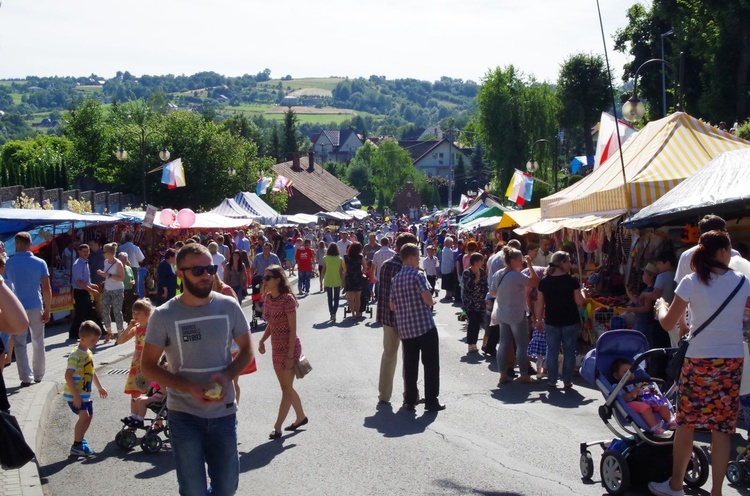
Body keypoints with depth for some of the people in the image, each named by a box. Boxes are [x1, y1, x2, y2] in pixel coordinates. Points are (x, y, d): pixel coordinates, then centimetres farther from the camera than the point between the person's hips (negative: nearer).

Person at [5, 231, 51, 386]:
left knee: (19, 344, 5)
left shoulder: (9, 263, -5)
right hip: (36, 307, 1)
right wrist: (47, 310, 1)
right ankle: (38, 375, 23)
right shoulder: (39, 263, -3)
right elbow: (47, 289, -6)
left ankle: (26, 377, -4)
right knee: (38, 343, 15)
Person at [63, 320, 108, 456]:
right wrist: (75, 395, -28)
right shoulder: (75, 355, -20)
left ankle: (80, 440, 33)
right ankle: (76, 446, -11)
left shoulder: (89, 353, 10)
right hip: (75, 394, -10)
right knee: (84, 416, -18)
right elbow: (68, 375, -26)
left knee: (89, 416, 16)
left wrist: (99, 387, 32)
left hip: (86, 393, 10)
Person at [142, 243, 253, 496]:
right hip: (185, 416, -2)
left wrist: (227, 375, -13)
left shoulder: (229, 307, -2)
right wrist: (189, 387, -20)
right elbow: (148, 366, -6)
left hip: (224, 412, 3)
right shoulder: (163, 316, -10)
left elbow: (246, 349, 8)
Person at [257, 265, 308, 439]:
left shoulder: (287, 299, -19)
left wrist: (290, 356, -19)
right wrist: (262, 341, -1)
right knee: (287, 387, 17)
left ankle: (277, 428, 3)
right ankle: (301, 417, 34)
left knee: (286, 389, 0)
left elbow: (293, 329, -18)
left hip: (289, 348, -8)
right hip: (276, 348, 8)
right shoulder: (267, 298, 3)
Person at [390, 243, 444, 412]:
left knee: (410, 365, 11)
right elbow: (428, 299, -19)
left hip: (405, 328, 6)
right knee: (430, 364, 1)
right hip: (425, 325, -6)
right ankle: (431, 401, 1)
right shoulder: (417, 275, -11)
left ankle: (410, 400, 13)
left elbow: (392, 306, 11)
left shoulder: (395, 279, 9)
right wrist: (432, 302, 2)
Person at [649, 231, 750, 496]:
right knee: (722, 427, 6)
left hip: (699, 360, -2)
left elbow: (668, 323, -1)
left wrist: (661, 305, 19)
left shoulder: (691, 283, -6)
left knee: (686, 423, 10)